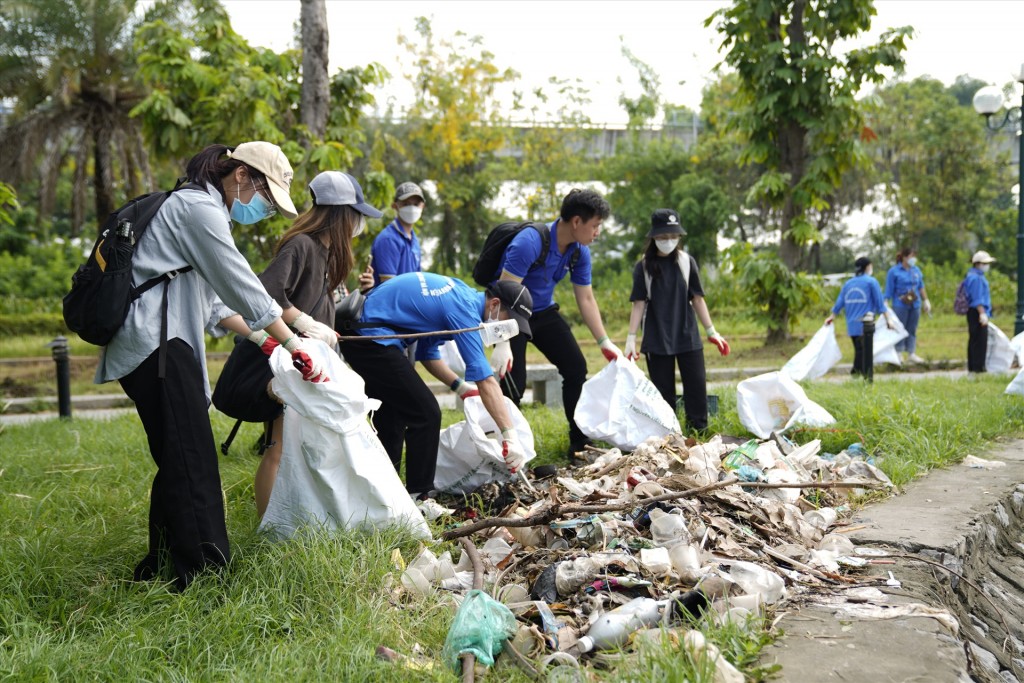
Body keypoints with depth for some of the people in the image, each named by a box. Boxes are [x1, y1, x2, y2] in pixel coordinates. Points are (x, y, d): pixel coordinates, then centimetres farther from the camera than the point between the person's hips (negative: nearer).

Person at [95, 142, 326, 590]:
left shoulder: (197, 209, 24)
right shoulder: (199, 207, -8)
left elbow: (213, 302, 24)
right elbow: (243, 288, -12)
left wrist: (263, 339, 16)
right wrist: (295, 347, -7)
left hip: (159, 344, 10)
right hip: (155, 344, -10)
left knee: (177, 464, 12)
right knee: (191, 463, -11)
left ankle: (160, 567, 20)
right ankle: (202, 570, -9)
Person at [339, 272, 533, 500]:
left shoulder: (457, 293, 13)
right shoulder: (464, 308, -16)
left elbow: (427, 353, 19)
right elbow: (485, 380, -21)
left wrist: (460, 386, 9)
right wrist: (510, 436, -21)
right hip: (372, 337, -10)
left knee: (391, 418, 19)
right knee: (426, 414, -8)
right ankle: (418, 498, -1)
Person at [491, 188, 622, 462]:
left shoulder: (579, 252, -8)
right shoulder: (529, 242, -31)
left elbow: (586, 299, 3)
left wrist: (605, 343, 2)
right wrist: (502, 344, -43)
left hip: (543, 311, 7)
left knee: (576, 368, 1)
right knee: (514, 384, -17)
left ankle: (580, 445, 13)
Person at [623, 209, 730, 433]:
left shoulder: (686, 262, 2)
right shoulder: (643, 267, -1)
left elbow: (697, 298, 5)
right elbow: (639, 304, -1)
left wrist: (711, 331, 4)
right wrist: (631, 338, -7)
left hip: (688, 336, 1)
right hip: (657, 339, -1)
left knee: (696, 385, 0)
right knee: (663, 390, 4)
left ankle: (699, 431, 9)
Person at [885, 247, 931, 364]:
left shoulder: (916, 270, 9)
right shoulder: (894, 271, -6)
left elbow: (921, 287, 17)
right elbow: (889, 291, -5)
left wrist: (926, 301, 17)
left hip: (915, 305, 5)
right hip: (900, 305, -5)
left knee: (912, 330, 9)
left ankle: (912, 353, 16)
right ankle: (899, 354, 6)